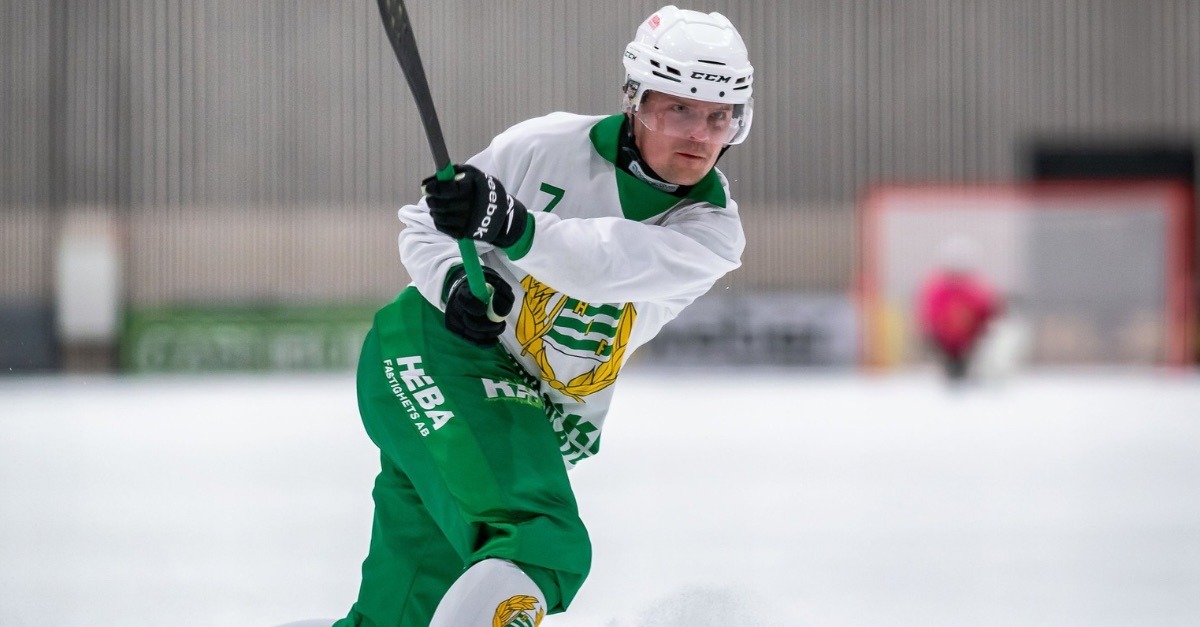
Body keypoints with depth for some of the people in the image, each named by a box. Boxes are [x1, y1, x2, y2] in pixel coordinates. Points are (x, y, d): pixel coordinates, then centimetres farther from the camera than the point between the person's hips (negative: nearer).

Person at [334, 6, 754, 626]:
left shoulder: (711, 230, -5)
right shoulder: (549, 146, -9)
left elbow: (611, 261, -26)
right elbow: (424, 224, 3)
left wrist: (511, 226, -43)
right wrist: (452, 284, -19)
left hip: (534, 412, 5)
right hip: (435, 351, -5)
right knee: (538, 546, -29)